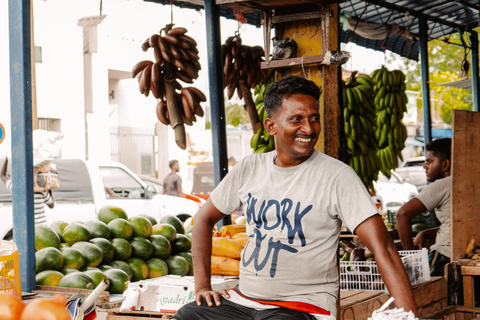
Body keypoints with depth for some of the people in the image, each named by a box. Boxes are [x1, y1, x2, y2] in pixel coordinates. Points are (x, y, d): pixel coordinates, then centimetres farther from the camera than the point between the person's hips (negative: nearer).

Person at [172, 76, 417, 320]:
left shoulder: (337, 176, -10)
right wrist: (202, 285, 8)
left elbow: (382, 247, -16)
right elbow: (205, 218, 19)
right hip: (242, 298, 5)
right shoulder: (249, 169, 6)